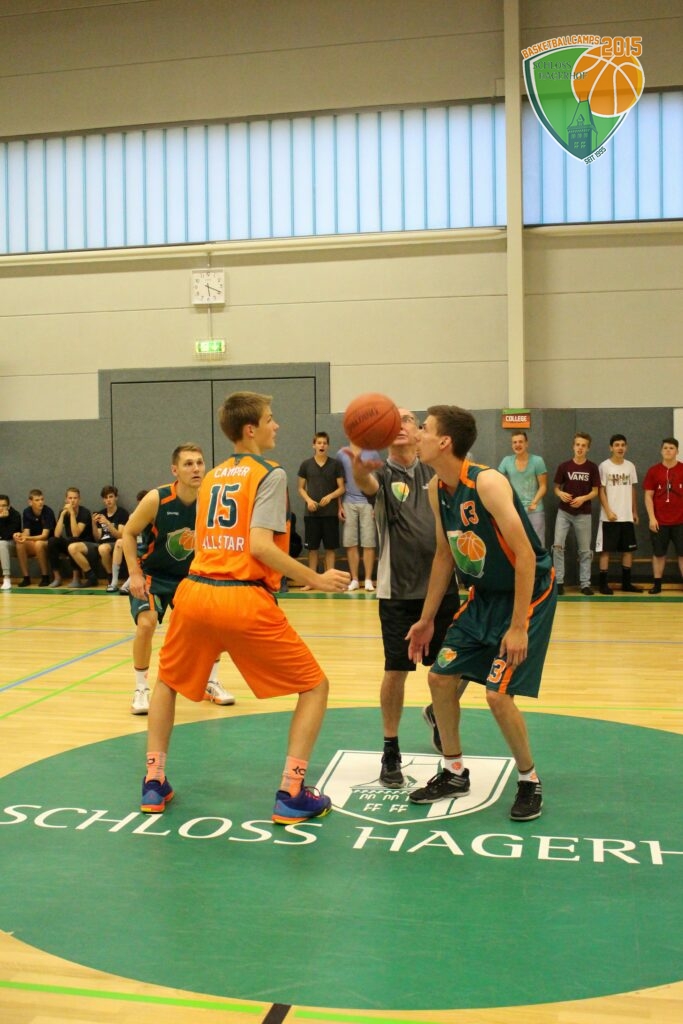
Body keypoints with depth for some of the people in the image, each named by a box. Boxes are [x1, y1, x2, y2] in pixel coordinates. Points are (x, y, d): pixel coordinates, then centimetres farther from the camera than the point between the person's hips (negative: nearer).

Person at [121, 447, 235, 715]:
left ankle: (210, 683, 20)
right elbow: (128, 533, -13)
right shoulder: (156, 499, -25)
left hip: (188, 575, 4)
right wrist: (134, 574, -21)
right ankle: (141, 689, -4)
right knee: (147, 623, -24)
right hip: (151, 573, -4)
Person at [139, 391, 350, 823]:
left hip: (196, 592, 6)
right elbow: (260, 546, -15)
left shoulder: (212, 476, 18)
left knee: (168, 683, 30)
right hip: (245, 599, -6)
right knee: (315, 687, 9)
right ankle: (292, 794, 3)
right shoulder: (270, 473, -2)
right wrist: (317, 579, -10)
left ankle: (154, 783, 27)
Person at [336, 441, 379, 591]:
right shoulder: (341, 454, 6)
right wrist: (339, 505, 2)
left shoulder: (372, 453, 4)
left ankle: (368, 580, 5)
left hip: (368, 503, -1)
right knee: (350, 543, 1)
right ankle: (354, 579, 9)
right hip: (349, 503, 1)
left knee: (368, 543, -1)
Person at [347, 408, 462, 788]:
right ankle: (391, 752, 15)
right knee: (396, 671, -2)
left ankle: (437, 713, 40)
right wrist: (359, 468, -54)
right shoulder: (382, 474, -4)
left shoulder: (435, 473, 6)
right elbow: (367, 484, -30)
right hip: (399, 591, -3)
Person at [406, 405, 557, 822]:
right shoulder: (437, 489, -1)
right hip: (485, 595, 8)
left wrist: (518, 626, -25)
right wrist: (427, 618, 13)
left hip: (530, 592, -8)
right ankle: (454, 773, 25)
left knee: (498, 693, -14)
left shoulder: (487, 482, -25)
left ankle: (530, 781, 11)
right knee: (441, 677, 6)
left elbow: (525, 555, -25)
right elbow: (445, 555, 10)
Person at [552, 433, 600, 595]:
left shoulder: (592, 467, -2)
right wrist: (560, 494, -17)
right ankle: (559, 581, 0)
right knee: (558, 545, -9)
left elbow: (595, 491, 0)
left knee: (585, 550, 6)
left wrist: (583, 498, -18)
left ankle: (585, 583, 14)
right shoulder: (563, 466, -2)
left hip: (583, 514, 0)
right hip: (564, 512, 0)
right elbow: (556, 487, 5)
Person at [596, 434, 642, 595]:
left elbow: (633, 490, 14)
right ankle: (603, 583, 4)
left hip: (627, 516, 5)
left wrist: (635, 512, 11)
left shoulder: (630, 466, 8)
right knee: (605, 549, -1)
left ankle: (626, 582, 18)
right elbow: (601, 491, -8)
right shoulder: (604, 466, -6)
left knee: (628, 549, 9)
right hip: (609, 517, -5)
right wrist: (608, 511, -15)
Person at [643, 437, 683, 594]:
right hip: (659, 521, 0)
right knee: (659, 553, 7)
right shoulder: (653, 471, 2)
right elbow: (648, 496, 2)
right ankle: (657, 584, 15)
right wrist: (651, 518, -6)